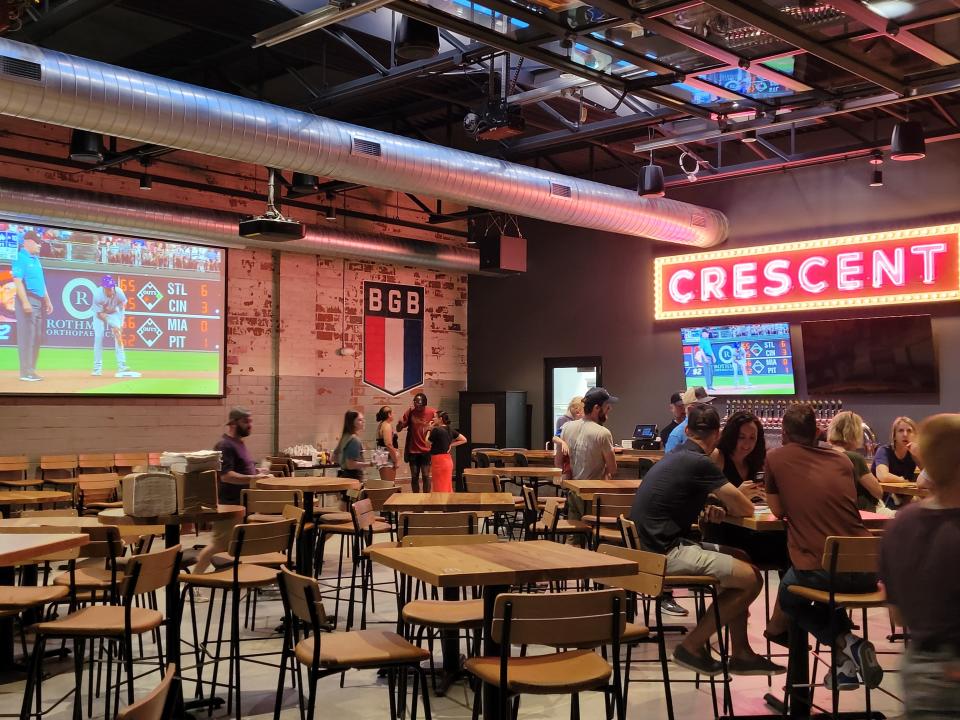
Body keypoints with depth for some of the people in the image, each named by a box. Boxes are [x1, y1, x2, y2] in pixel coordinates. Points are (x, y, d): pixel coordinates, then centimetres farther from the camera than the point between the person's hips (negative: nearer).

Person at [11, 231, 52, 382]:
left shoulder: (36, 259, 18)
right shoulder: (20, 258, -8)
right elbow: (17, 281, -16)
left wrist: (47, 301, 21)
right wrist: (25, 302, -24)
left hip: (39, 301, 9)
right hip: (28, 300, -9)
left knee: (38, 336, 10)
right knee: (27, 335, -9)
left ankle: (31, 370, 16)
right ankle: (26, 372, -8)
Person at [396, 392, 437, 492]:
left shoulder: (432, 412, -7)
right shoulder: (410, 412, -2)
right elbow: (398, 429, 0)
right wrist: (400, 423, -22)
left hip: (426, 450, -2)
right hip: (413, 450, 2)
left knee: (425, 476, -2)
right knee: (414, 477, 7)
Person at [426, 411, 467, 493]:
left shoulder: (436, 430, -14)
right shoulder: (450, 430, 8)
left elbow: (427, 443, -2)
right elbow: (464, 439, 13)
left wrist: (429, 429, 6)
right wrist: (451, 445, 9)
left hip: (438, 460, -8)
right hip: (448, 460, 8)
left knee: (440, 488, -1)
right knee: (447, 487, 13)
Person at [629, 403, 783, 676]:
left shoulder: (673, 458, 13)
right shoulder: (700, 463, -15)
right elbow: (745, 509, -11)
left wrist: (707, 507, 9)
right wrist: (725, 506, 13)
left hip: (650, 546, 10)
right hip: (664, 554, -10)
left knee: (742, 561, 17)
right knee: (751, 579, -8)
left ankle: (740, 653, 19)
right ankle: (692, 646, 1)